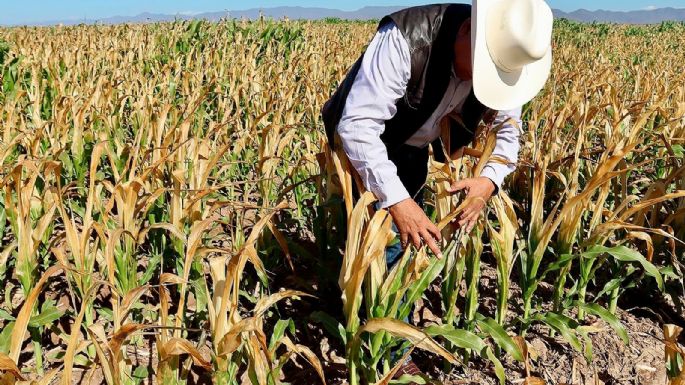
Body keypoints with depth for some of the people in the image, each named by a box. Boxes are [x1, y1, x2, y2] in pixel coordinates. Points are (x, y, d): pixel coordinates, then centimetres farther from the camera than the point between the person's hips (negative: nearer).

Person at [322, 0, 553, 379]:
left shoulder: (502, 59, -17)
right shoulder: (405, 38, -37)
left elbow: (509, 126, -3)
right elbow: (357, 125, -40)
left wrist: (490, 180, -23)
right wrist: (397, 201, -46)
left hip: (411, 149, 5)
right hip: (360, 142, -5)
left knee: (411, 242, 7)